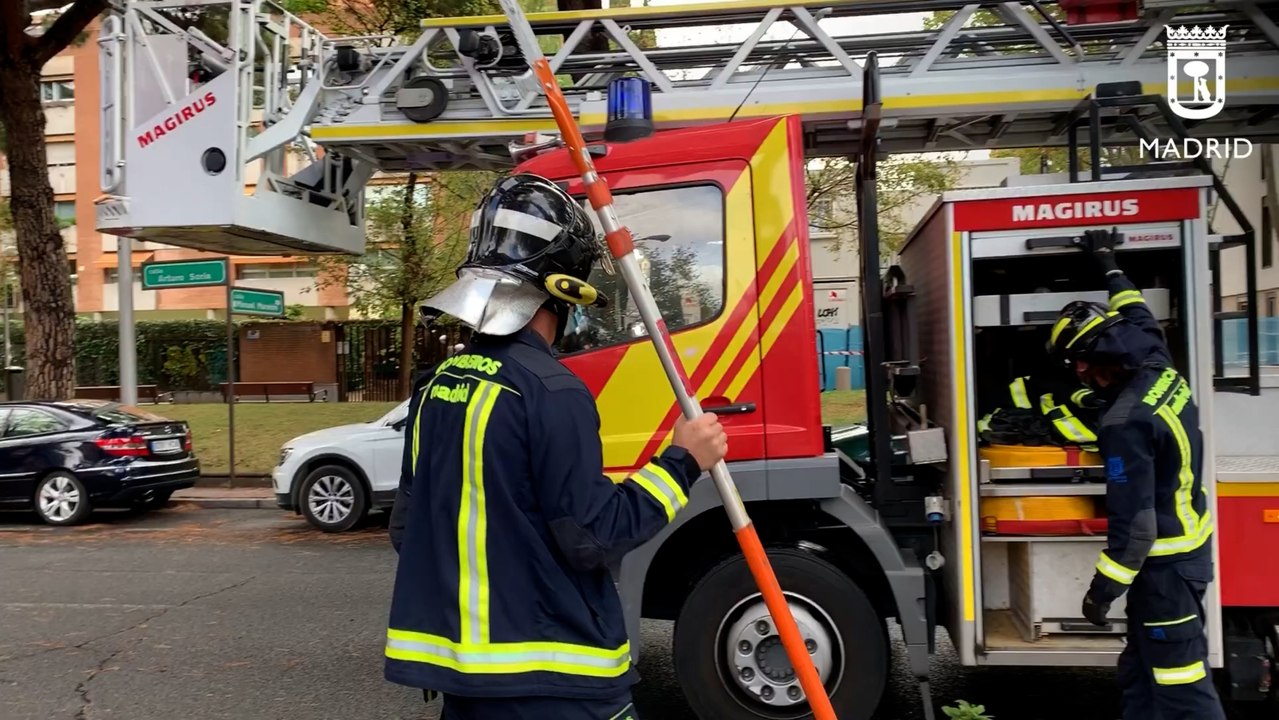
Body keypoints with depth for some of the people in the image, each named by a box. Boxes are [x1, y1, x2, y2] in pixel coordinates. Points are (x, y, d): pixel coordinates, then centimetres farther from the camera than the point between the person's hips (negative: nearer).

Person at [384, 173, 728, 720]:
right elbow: (595, 537, -19)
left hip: (460, 662, 8)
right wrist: (682, 462, -9)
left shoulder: (436, 386, 5)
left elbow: (408, 528, 12)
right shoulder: (550, 392, -19)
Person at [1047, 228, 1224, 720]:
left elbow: (1133, 526, -25)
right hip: (1191, 546, 10)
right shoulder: (1160, 369, -1)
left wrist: (1101, 592, -14)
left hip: (1165, 564, -10)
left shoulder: (1124, 423, -26)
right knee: (1141, 672, 19)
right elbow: (1139, 317, 22)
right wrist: (1109, 266, 35)